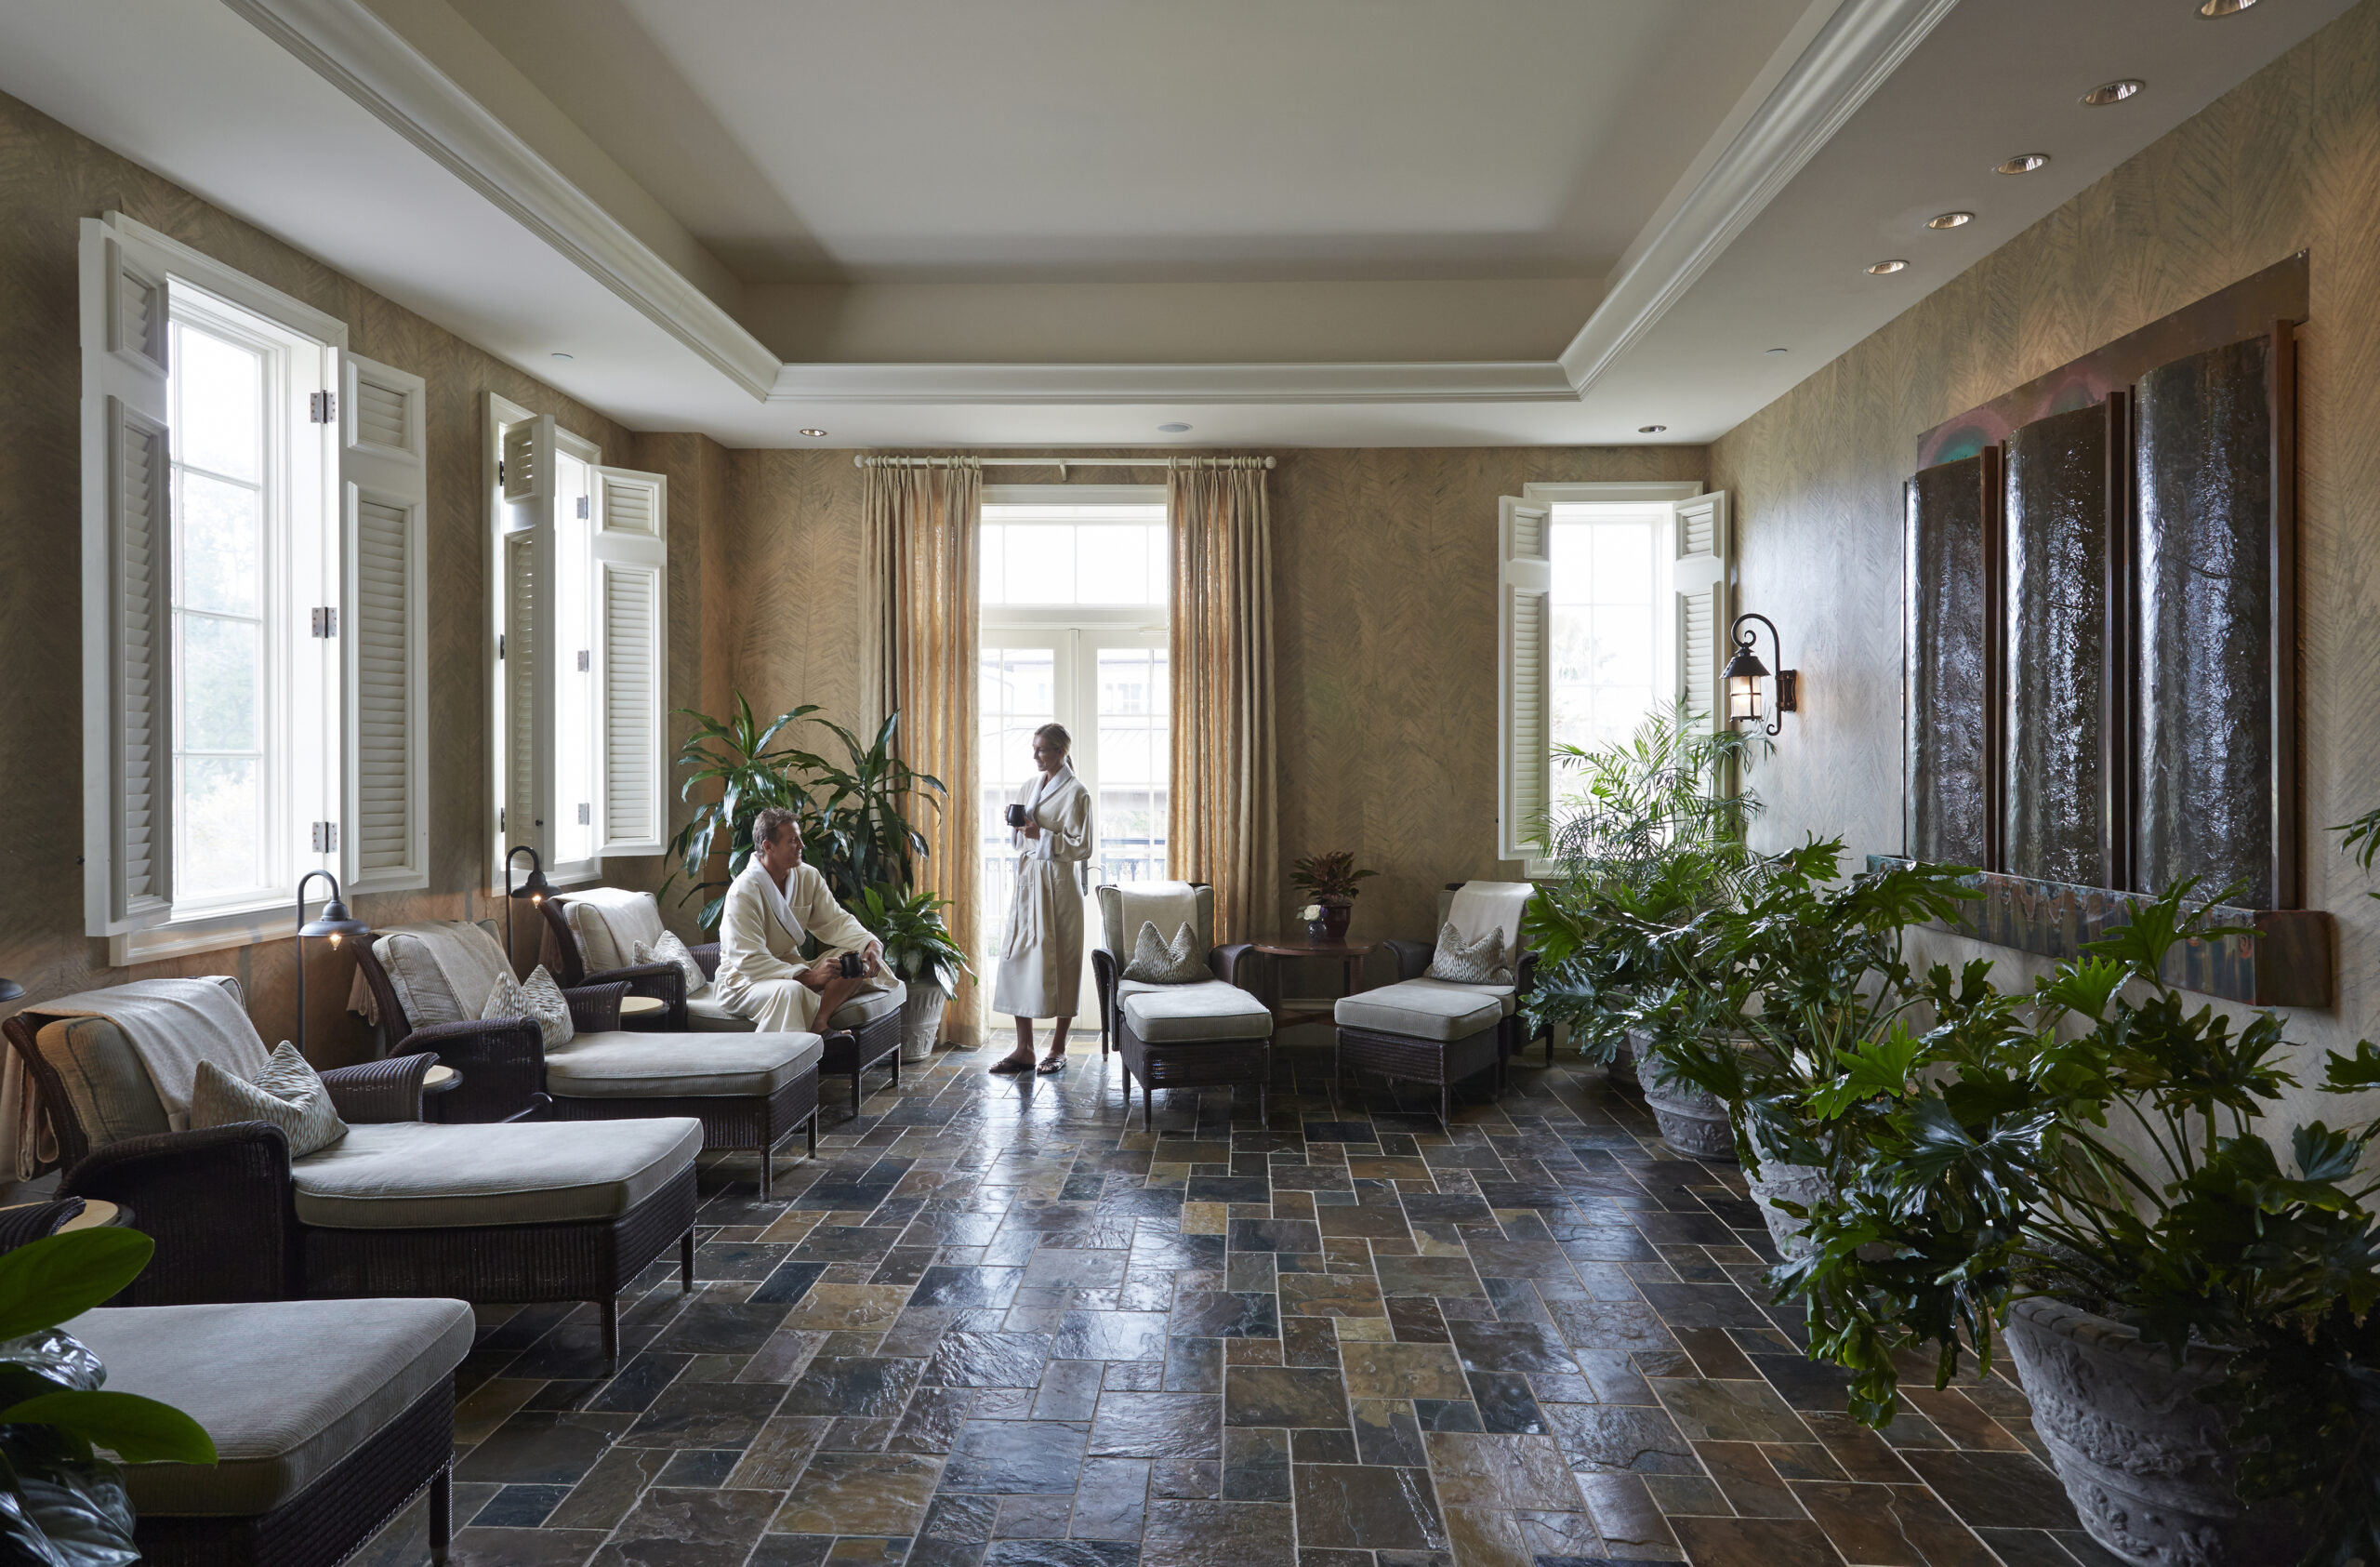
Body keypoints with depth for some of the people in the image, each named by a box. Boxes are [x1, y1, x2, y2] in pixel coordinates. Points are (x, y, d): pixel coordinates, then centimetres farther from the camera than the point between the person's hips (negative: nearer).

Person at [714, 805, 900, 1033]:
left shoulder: (808, 877, 2)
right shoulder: (743, 892, -20)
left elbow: (836, 921, 0)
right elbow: (749, 961, -26)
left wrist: (871, 944, -22)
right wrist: (809, 977, -35)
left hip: (793, 968, 8)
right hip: (744, 981, -7)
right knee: (789, 991, -39)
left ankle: (816, 1022, -31)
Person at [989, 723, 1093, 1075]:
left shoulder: (1075, 793, -9)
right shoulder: (1029, 785, 13)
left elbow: (1082, 848, -12)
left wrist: (1042, 835, -19)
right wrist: (1016, 824, 0)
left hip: (1057, 884, -7)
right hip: (1027, 880, 7)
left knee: (1059, 963, 0)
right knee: (1018, 958, 3)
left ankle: (1058, 1049, 11)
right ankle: (1023, 1049, 10)